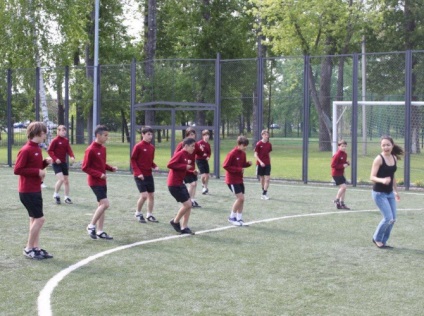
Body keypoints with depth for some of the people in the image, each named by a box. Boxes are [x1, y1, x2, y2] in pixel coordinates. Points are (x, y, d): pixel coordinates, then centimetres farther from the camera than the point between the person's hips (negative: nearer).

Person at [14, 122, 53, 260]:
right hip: (28, 191, -9)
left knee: (34, 219, 11)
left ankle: (36, 248, 17)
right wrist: (37, 171, -20)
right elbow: (17, 170, -19)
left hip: (36, 190, 9)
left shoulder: (37, 149, 10)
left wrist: (45, 162, 1)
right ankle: (28, 249, 2)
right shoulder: (26, 150, -18)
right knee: (39, 218, -8)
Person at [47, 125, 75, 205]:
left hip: (64, 163, 7)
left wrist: (72, 156, -17)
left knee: (66, 180, 10)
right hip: (56, 163, -7)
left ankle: (67, 197, 22)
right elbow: (49, 150, -12)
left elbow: (69, 150, 3)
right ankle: (56, 195, 2)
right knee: (61, 179, -19)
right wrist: (55, 158, -22)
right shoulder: (55, 140, -11)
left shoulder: (66, 141, 7)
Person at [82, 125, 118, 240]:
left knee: (102, 205, 9)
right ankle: (91, 226, -1)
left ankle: (99, 231, 15)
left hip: (102, 181, 9)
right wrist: (99, 174, -22)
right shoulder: (90, 150, -15)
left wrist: (111, 168, 3)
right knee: (105, 203, -15)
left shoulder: (103, 148, 10)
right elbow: (85, 167, -15)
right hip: (95, 182, -9)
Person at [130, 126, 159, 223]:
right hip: (140, 175, -7)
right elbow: (133, 160, -9)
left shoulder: (152, 147, 7)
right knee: (144, 195, -13)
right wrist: (138, 173, -17)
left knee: (151, 195, 8)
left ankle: (149, 215, 22)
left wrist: (154, 166, -3)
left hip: (149, 175, 7)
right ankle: (138, 213, 9)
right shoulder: (138, 146, -11)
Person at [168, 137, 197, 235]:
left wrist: (192, 171, 3)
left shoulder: (188, 156, 12)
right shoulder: (180, 154, -16)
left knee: (189, 204, 7)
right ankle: (175, 221, 12)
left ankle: (184, 227, 13)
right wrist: (184, 166, -24)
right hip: (174, 184, -10)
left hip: (180, 183, 10)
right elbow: (169, 165, -25)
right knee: (187, 204, -8)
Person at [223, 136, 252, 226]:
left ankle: (239, 218, 16)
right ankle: (232, 217, 3)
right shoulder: (232, 153, -18)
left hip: (239, 179, 8)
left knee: (241, 199, 7)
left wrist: (248, 163, -6)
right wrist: (238, 169, -23)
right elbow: (225, 166, -19)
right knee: (240, 198, -12)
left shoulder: (243, 153, 5)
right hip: (232, 180, -8)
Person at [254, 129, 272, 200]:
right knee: (262, 179, 8)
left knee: (267, 179, -8)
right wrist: (260, 162, -18)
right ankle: (264, 192, 20)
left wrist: (269, 162, 13)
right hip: (260, 164, -2)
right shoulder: (258, 144, -7)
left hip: (267, 164, 2)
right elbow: (255, 155, -7)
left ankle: (264, 194, -7)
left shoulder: (269, 144, 4)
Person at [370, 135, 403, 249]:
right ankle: (377, 238, 10)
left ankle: (383, 241, 20)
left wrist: (396, 191, 22)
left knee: (393, 219, 6)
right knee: (388, 218, -12)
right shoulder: (379, 159, -15)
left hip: (390, 193, 7)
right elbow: (372, 177, -18)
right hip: (379, 193, -7)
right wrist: (382, 180, -37)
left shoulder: (394, 158, 5)